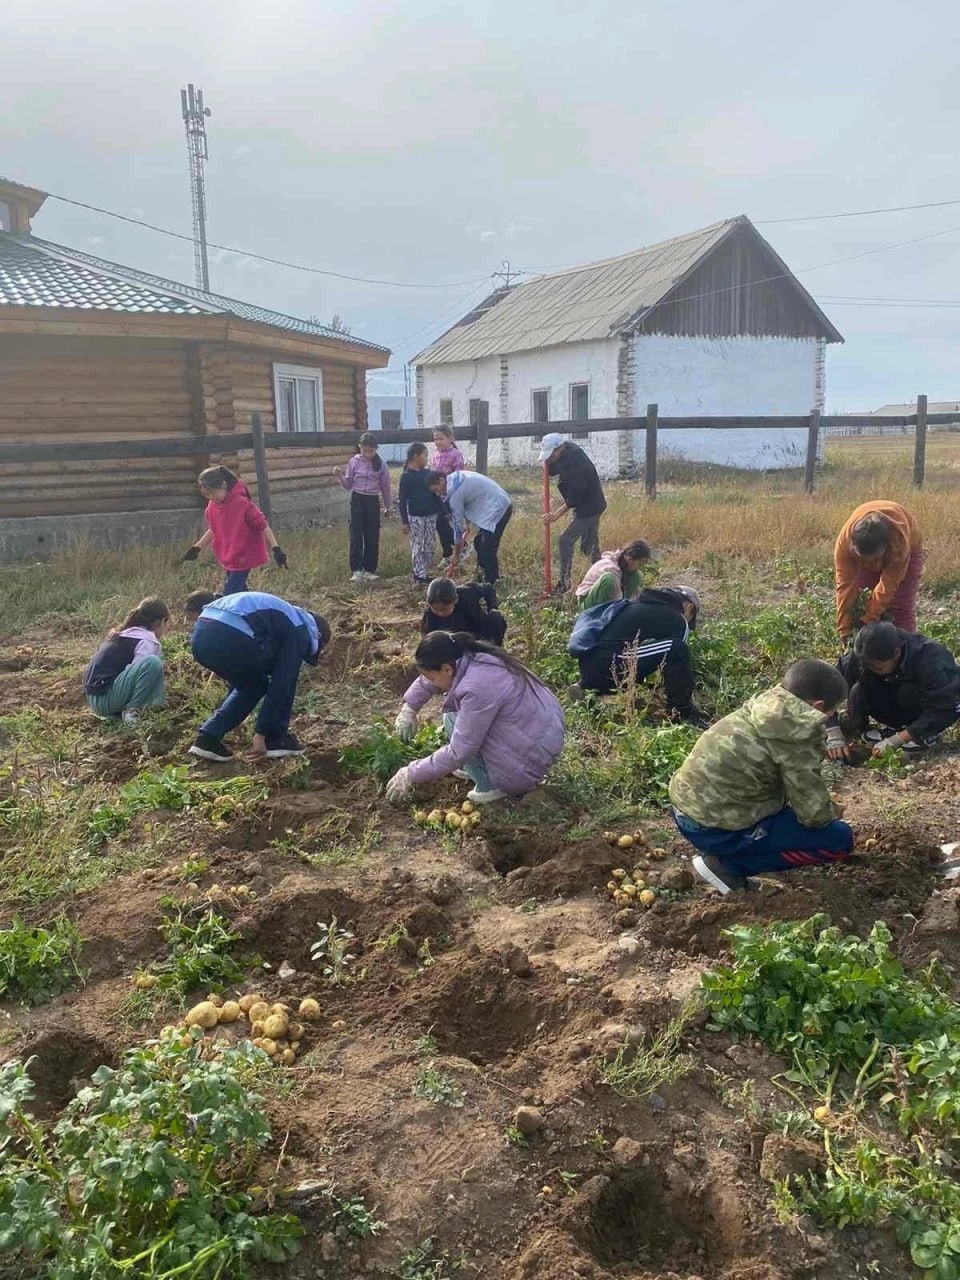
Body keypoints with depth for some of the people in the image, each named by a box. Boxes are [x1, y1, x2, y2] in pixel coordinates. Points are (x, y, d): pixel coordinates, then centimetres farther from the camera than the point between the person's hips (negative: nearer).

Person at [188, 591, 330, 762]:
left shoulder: (284, 617, 35)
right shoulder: (300, 632, 10)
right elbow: (282, 685, 4)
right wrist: (261, 733, 8)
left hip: (201, 635, 9)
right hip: (229, 637, -9)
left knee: (253, 685, 27)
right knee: (283, 678, 14)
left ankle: (207, 739, 18)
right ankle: (276, 739, 17)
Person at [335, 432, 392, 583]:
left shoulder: (380, 464, -2)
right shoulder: (354, 462, -2)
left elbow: (385, 485, 7)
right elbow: (348, 485, 3)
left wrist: (387, 505, 11)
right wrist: (340, 476, -15)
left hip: (373, 501, 1)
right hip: (357, 500, -1)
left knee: (372, 537, 5)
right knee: (356, 536, -4)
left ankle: (370, 570, 15)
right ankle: (356, 570, 1)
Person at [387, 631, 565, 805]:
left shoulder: (478, 687, -29)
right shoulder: (472, 658, -3)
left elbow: (458, 752, -23)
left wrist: (412, 775, -15)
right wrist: (409, 708, 13)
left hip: (533, 756, -9)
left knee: (453, 720, -7)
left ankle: (490, 785, -1)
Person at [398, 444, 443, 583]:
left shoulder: (428, 473, 7)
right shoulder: (406, 476, -8)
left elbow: (436, 494, 13)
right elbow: (402, 500, -7)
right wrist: (404, 521, -10)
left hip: (431, 516, 6)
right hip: (415, 517, -6)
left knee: (429, 546, 9)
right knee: (417, 547, 0)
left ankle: (422, 573, 19)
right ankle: (419, 575, 6)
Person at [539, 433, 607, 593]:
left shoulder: (576, 464, -28)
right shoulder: (567, 450, 0)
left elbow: (575, 497, -25)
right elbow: (551, 470, 11)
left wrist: (556, 515, -20)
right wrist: (548, 461, -11)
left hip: (589, 507, -10)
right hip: (590, 506, 10)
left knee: (566, 540, -10)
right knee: (589, 545, 13)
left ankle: (564, 583, -7)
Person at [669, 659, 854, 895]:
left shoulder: (763, 706, 7)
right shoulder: (798, 733, -17)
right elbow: (814, 812, -12)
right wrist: (831, 812, 10)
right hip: (715, 827, -9)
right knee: (840, 839, 0)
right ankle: (727, 863, -2)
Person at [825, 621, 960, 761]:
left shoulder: (929, 661, -36)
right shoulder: (865, 657, -25)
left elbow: (940, 711, -36)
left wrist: (895, 741, -38)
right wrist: (834, 736, -32)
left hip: (945, 704, -4)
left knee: (909, 692, -35)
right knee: (858, 692, -24)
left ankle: (927, 733, -11)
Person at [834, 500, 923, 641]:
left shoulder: (899, 537, -45)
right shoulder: (845, 540, -38)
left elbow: (888, 584, -38)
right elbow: (845, 586, -34)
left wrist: (868, 619, -38)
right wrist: (845, 630, -33)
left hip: (908, 550, -2)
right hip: (863, 550, 2)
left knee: (902, 610, -13)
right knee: (857, 605, -7)